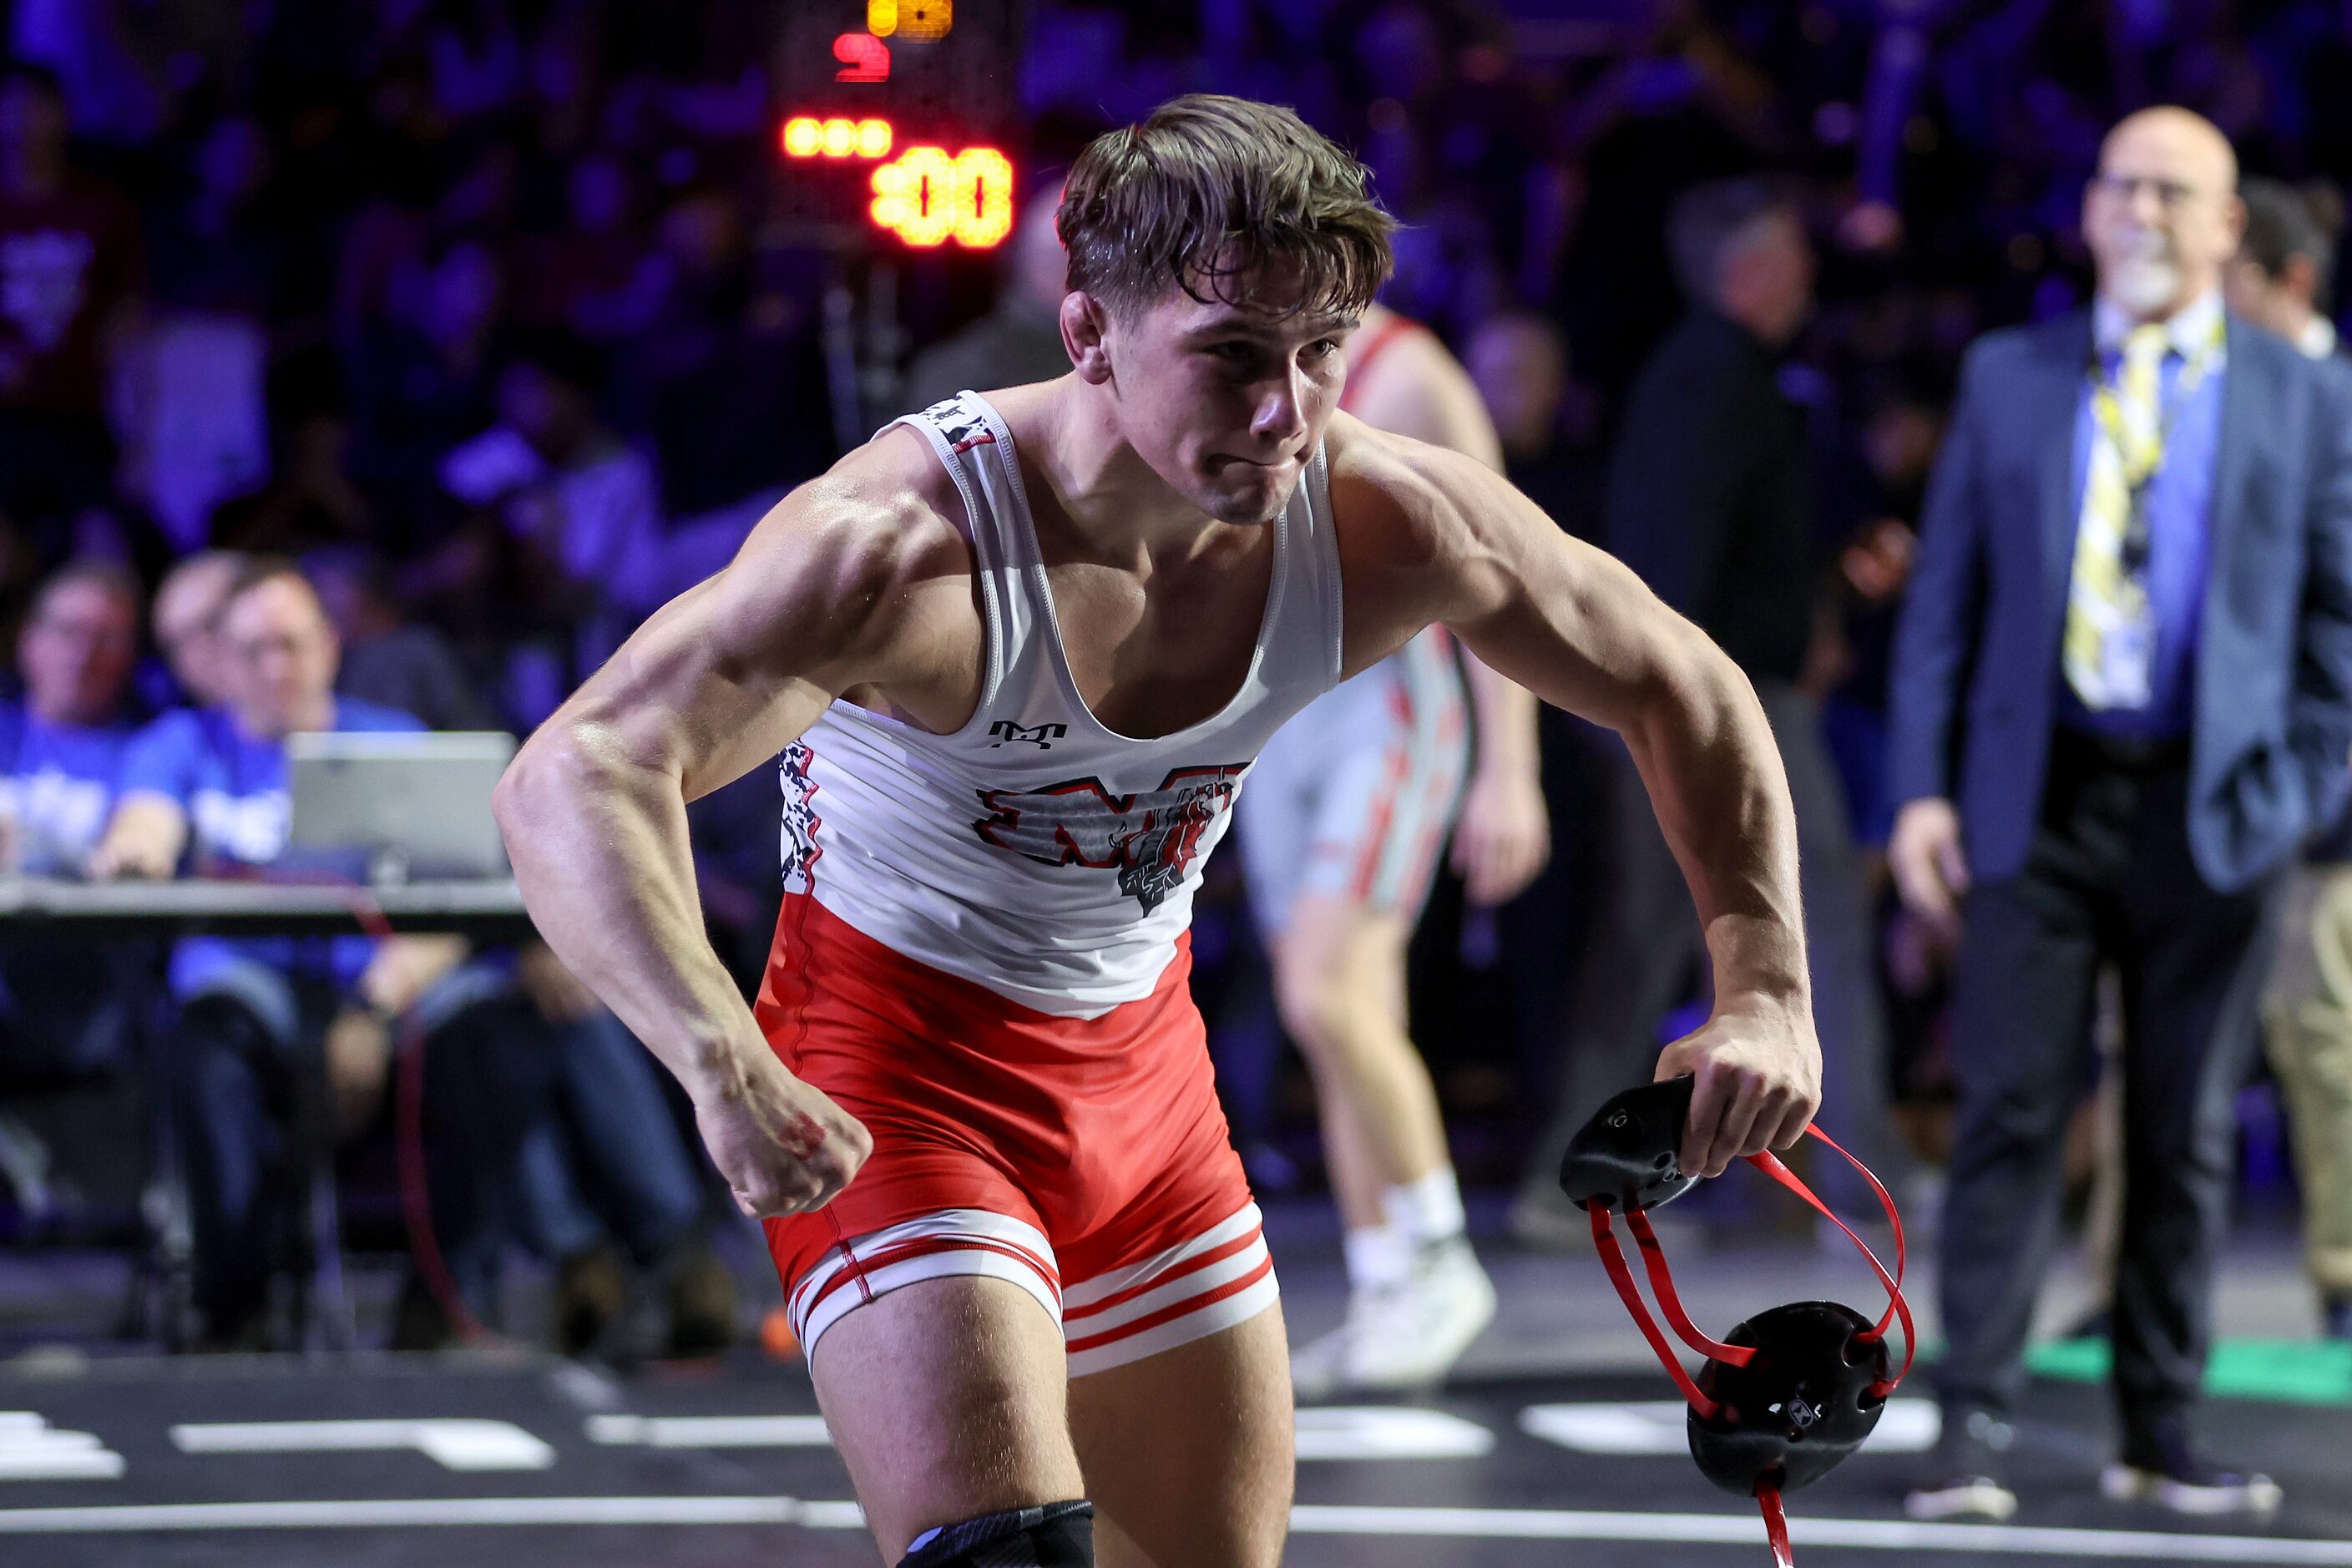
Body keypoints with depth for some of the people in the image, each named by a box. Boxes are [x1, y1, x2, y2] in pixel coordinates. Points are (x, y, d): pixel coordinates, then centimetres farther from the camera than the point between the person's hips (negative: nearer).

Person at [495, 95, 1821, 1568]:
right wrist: (725, 1067, -56)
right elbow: (573, 778, -42)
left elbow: (1679, 689, 2)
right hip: (897, 1070, -6)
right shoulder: (911, 543, -31)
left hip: (1144, 1062, 6)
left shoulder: (1388, 525, -15)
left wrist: (1766, 991, -8)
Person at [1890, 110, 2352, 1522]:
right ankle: (1976, 1427, -3)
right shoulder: (2009, 379, 9)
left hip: (2210, 811, 0)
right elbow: (1946, 596, 8)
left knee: (2187, 1137, 6)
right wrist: (1922, 785, -1)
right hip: (2037, 803, 0)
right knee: (2011, 1115, -5)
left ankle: (2163, 1434, 15)